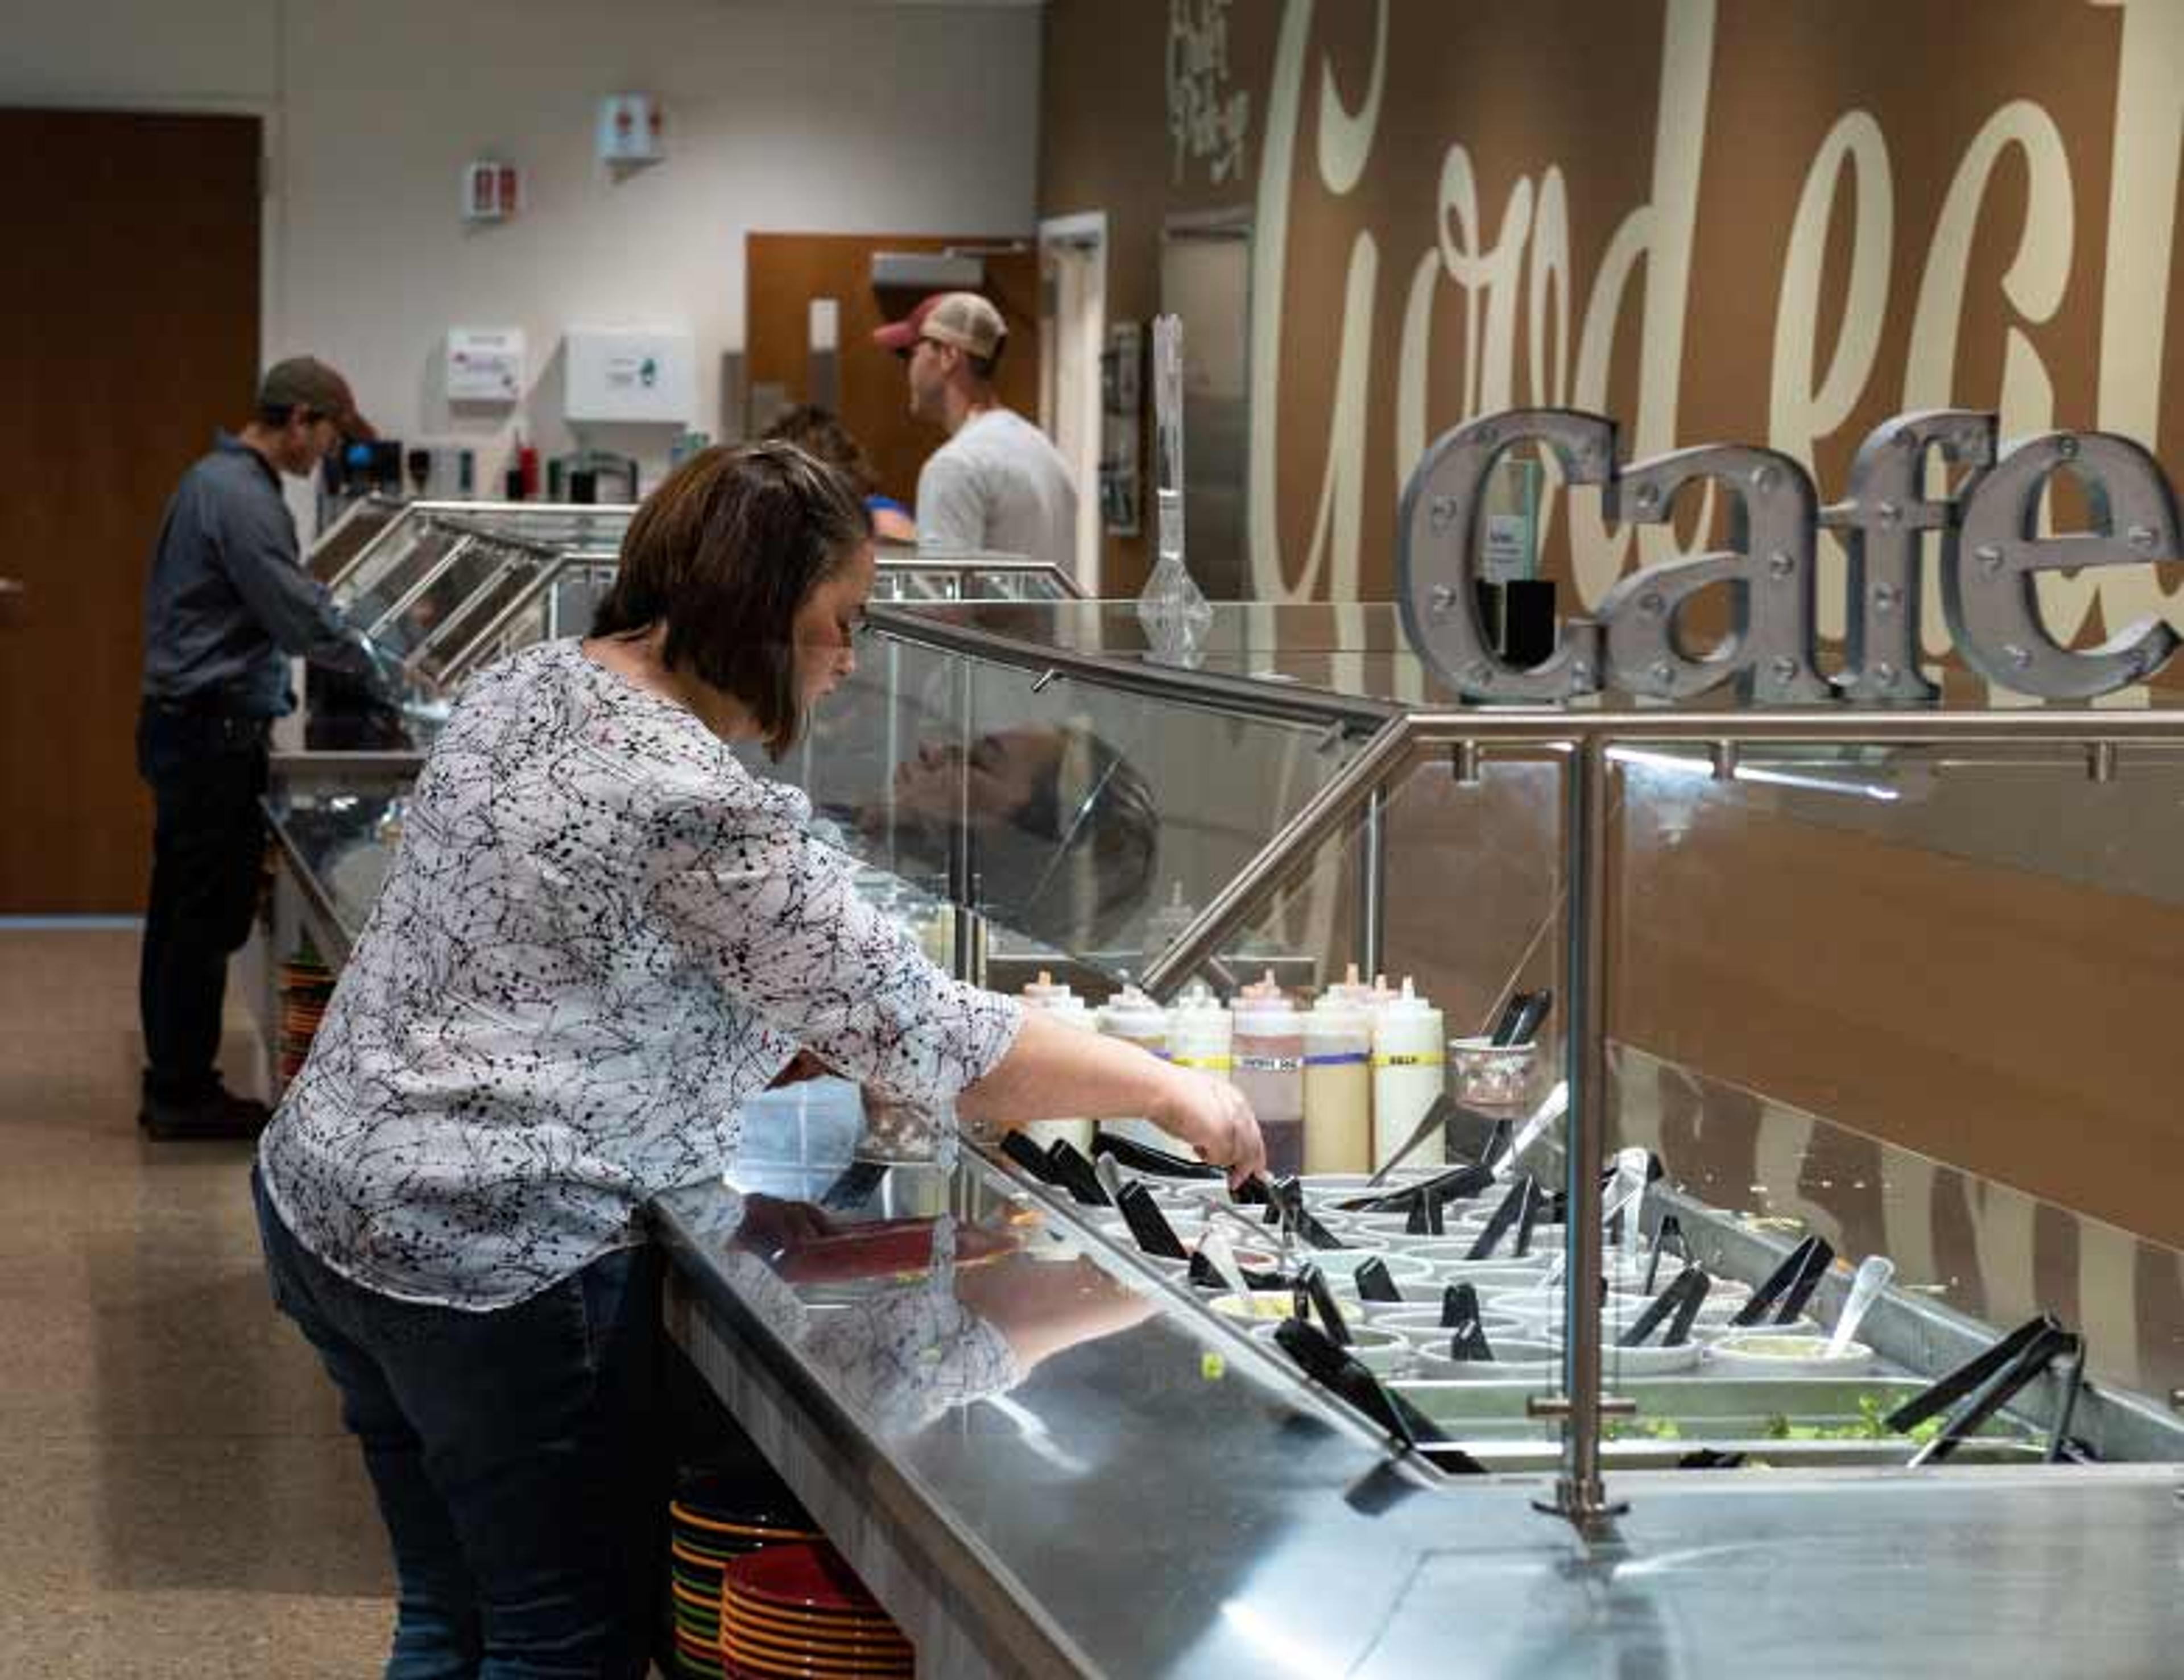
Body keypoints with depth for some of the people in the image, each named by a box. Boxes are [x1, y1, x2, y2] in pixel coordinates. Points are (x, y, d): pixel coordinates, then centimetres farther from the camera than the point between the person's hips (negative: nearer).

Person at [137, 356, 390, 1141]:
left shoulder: (219, 480, 15)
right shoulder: (242, 498, -19)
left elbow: (283, 595, 23)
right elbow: (298, 615, -19)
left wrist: (354, 640, 15)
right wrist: (372, 664, -4)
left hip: (187, 723, 11)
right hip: (211, 730, -11)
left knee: (183, 914, 14)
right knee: (206, 917, -4)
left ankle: (174, 1081, 20)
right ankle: (186, 1093, 1)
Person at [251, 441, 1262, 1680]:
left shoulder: (526, 686, 8)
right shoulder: (697, 803, -20)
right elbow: (907, 1025, -16)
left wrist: (840, 1056, 14)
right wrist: (1167, 1091, -6)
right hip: (492, 1261, -9)